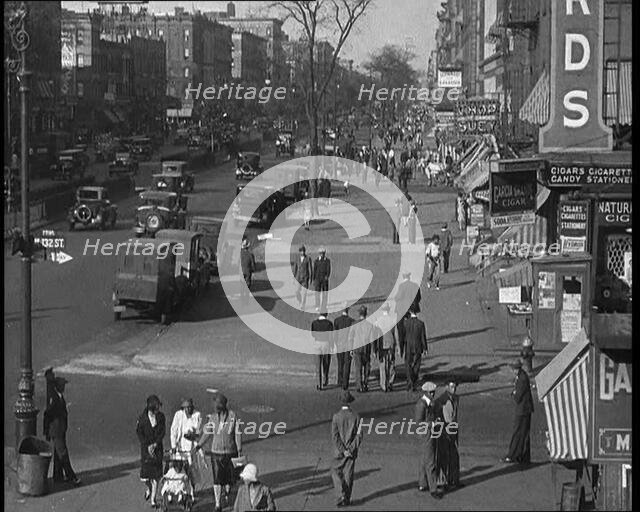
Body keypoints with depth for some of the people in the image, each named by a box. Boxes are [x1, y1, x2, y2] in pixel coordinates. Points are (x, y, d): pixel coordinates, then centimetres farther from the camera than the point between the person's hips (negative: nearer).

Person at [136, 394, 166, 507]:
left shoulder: (161, 417, 0)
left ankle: (153, 499, 5)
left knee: (156, 476, -3)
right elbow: (139, 433, -5)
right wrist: (147, 446, -13)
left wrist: (155, 444, -12)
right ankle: (149, 488, 32)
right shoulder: (142, 418, -6)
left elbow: (162, 432, -1)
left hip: (157, 448, 1)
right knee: (144, 477, -3)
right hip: (145, 448, -1)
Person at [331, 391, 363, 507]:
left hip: (339, 451, -2)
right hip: (352, 451, 2)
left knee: (336, 472, 10)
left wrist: (343, 451, -11)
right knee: (348, 474, 10)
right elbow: (359, 435, -8)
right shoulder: (356, 416, -6)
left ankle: (341, 496, -5)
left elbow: (335, 435, -14)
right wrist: (352, 449, -6)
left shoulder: (336, 416, -11)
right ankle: (347, 499, 14)